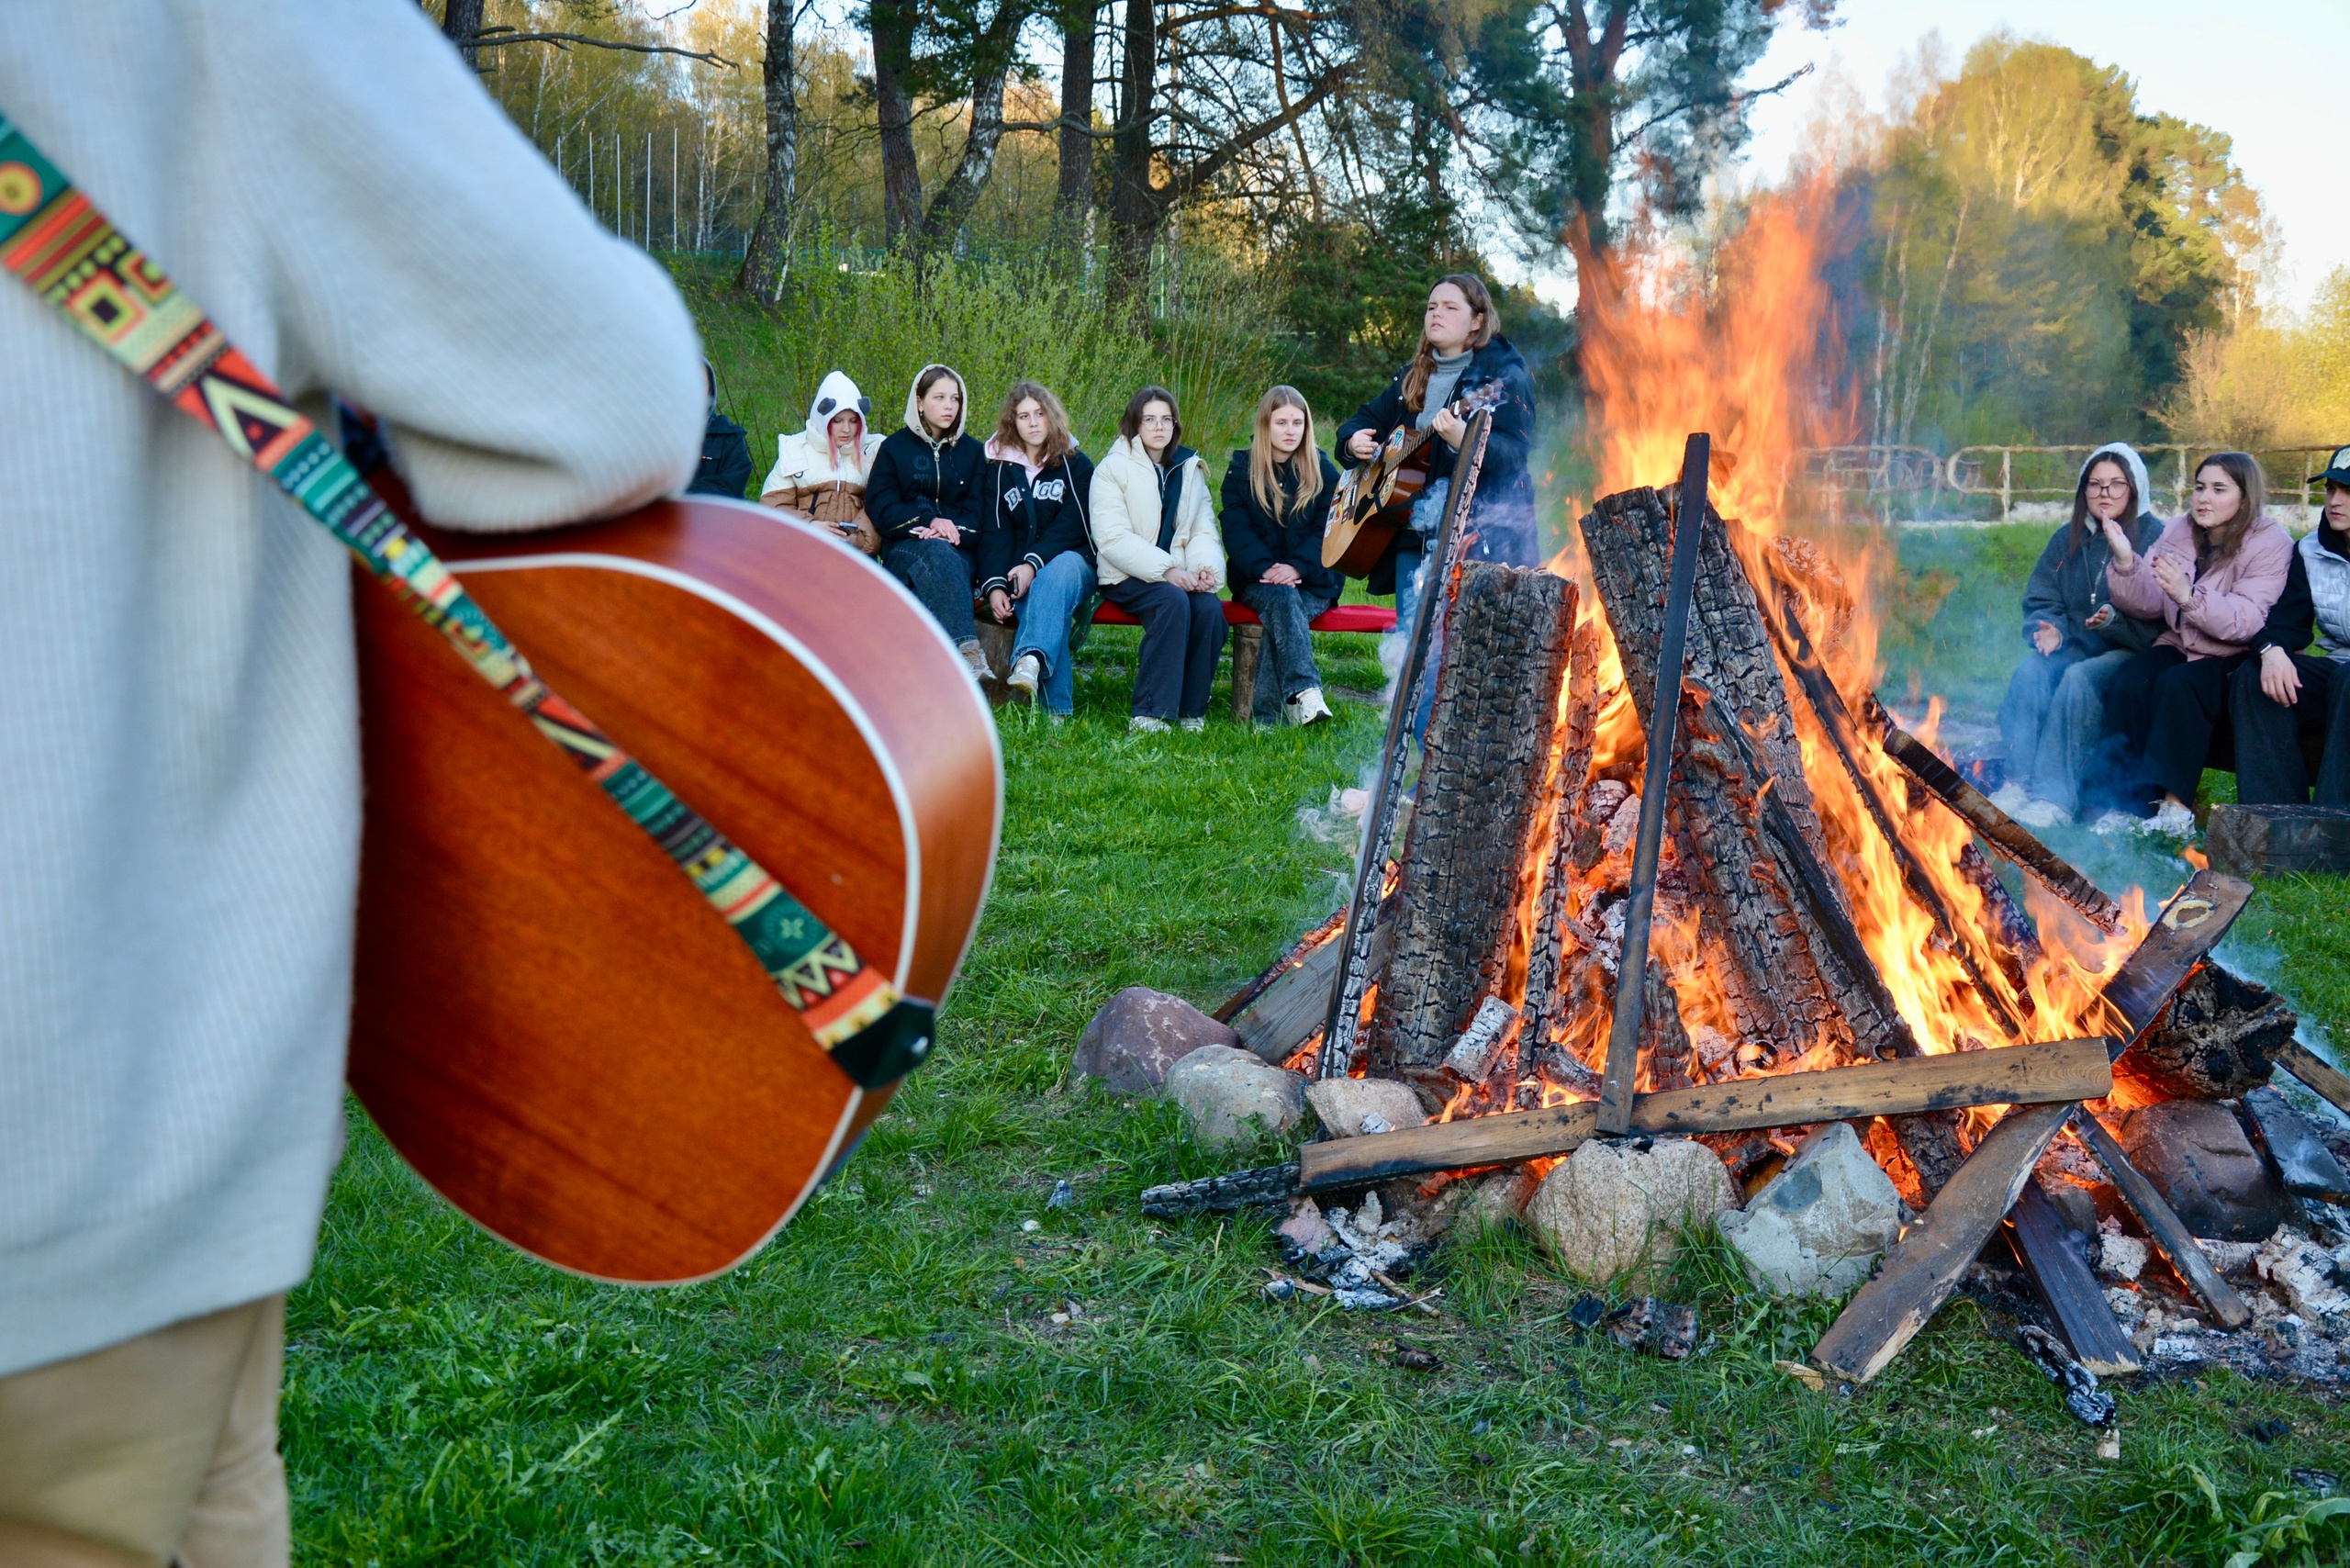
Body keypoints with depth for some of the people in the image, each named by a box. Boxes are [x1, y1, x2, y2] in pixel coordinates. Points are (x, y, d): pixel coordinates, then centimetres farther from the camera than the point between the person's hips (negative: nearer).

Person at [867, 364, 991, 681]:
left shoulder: (972, 452, 16)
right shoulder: (895, 448, 10)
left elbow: (978, 512, 8)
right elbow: (880, 509, 0)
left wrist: (950, 527, -14)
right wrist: (928, 520, -14)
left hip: (958, 552, 2)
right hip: (905, 549, -2)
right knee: (938, 554, -37)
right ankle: (967, 650, -56)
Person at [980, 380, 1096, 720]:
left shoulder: (1075, 465, 8)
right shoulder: (1000, 468, 12)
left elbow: (1072, 525, -5)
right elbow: (995, 531, 3)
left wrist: (1035, 563, -21)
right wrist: (994, 585, -14)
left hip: (1072, 561, -1)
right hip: (1021, 572, 1)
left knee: (1059, 571, -38)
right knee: (1050, 605, -33)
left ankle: (1031, 660, -60)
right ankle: (1055, 708, -41)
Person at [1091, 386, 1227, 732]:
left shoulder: (1190, 469, 17)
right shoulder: (1113, 469, 1)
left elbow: (1204, 530, 12)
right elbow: (1112, 538, -11)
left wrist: (1207, 567, -12)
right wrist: (1165, 570, -22)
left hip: (1180, 576, 4)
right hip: (1127, 578, -4)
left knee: (1210, 607, -28)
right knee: (1173, 601, -34)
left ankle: (1192, 711, -16)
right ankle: (1148, 713, -33)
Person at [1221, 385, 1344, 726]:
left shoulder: (1323, 471, 9)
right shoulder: (1241, 468, 9)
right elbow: (1236, 530, -1)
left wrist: (1297, 567, -19)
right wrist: (1265, 568, -19)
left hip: (1312, 581, 0)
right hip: (1258, 579, 0)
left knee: (1280, 616, -32)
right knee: (1281, 600, -34)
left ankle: (1268, 714, -37)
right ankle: (1304, 690, -52)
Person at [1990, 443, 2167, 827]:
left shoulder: (2155, 538, -3)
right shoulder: (2068, 539, 14)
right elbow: (2039, 600, 12)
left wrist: (2115, 621, -28)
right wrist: (2047, 629, -11)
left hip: (2129, 653, -5)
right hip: (2074, 647, 5)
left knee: (2079, 678, -34)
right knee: (2030, 670, -27)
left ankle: (2055, 796, -38)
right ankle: (2018, 784, -32)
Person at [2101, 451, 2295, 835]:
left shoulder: (2271, 544, -10)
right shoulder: (2178, 533, 7)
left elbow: (2248, 622, -23)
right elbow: (2147, 604, -1)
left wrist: (2190, 597, -38)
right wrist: (2126, 564, -20)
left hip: (2235, 659, -5)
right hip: (2179, 646, 5)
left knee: (2178, 685, -34)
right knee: (2128, 684, -25)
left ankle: (2176, 805, -33)